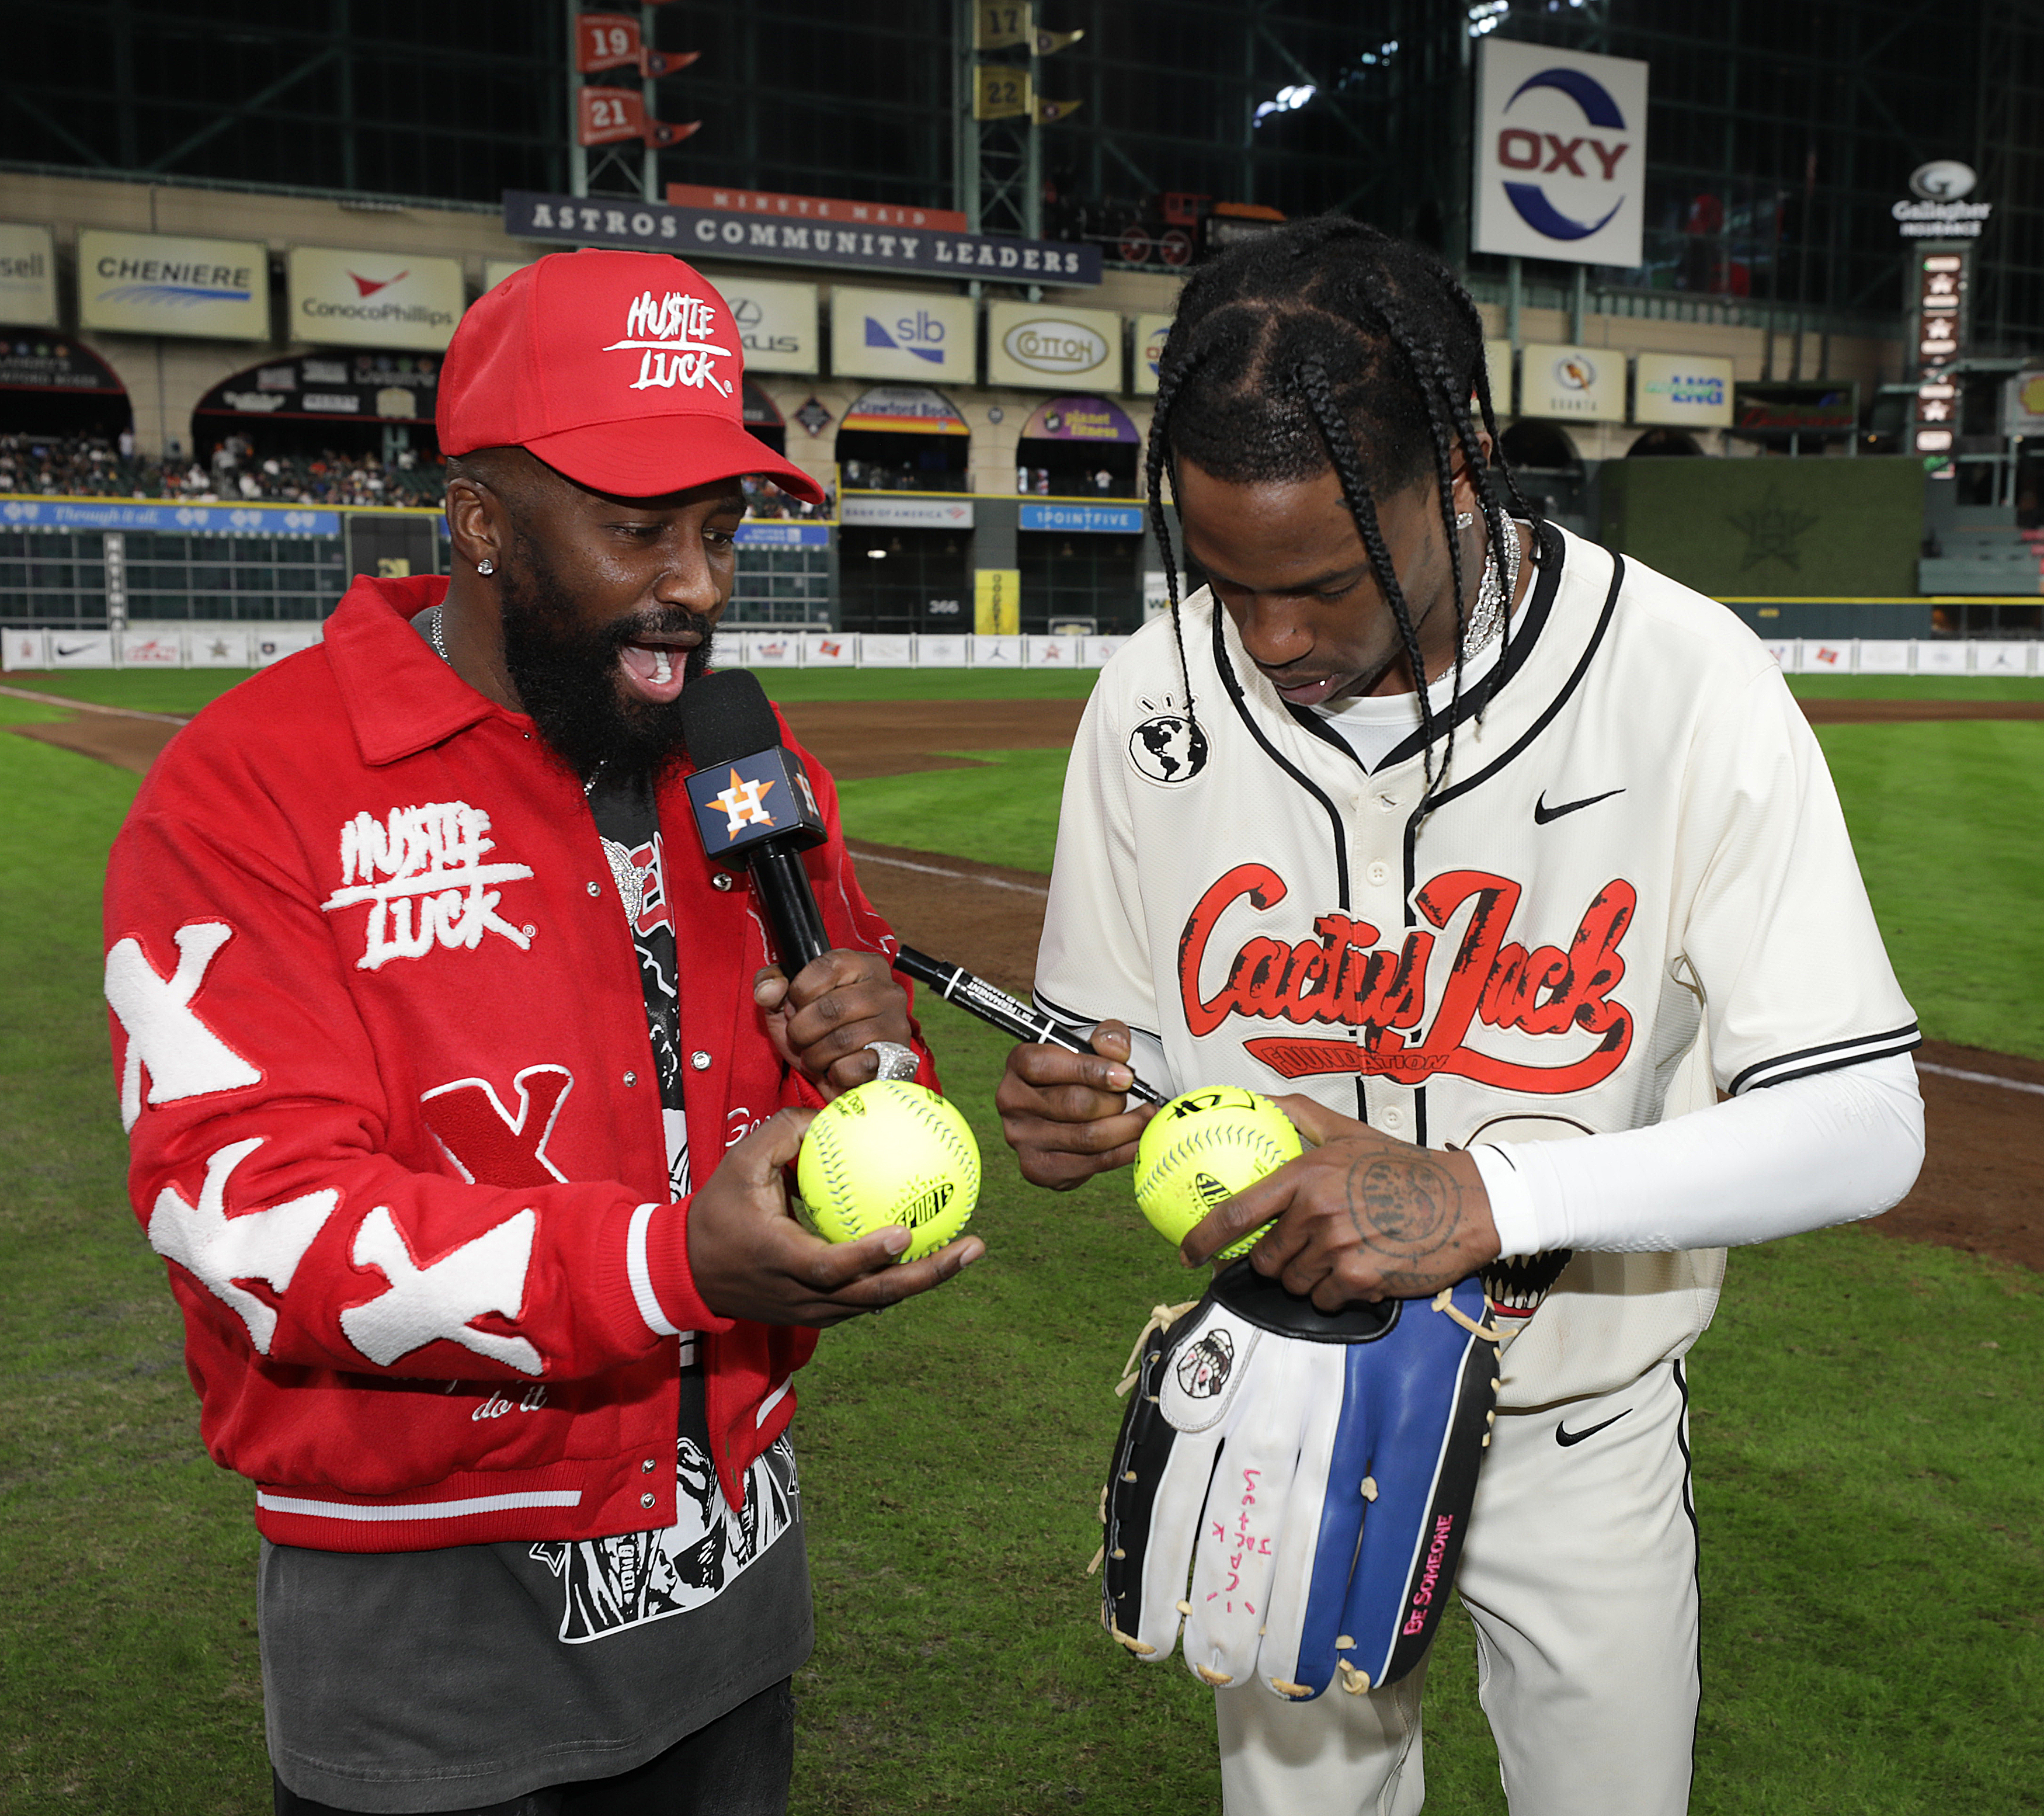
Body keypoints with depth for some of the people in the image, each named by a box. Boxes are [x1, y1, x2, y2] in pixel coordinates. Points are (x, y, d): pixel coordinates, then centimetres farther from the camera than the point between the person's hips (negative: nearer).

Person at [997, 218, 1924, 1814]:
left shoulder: (1686, 682, -21)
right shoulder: (1158, 697, -13)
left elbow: (1862, 1126, -23)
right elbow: (1118, 1040, 0)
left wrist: (1483, 1192, -36)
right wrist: (1086, 1108, -25)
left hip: (1580, 1436, -1)